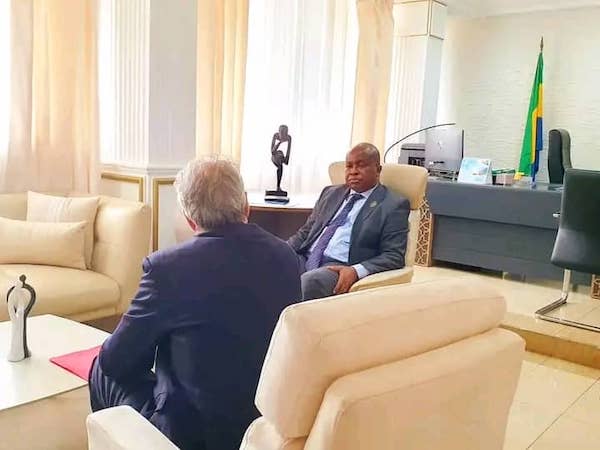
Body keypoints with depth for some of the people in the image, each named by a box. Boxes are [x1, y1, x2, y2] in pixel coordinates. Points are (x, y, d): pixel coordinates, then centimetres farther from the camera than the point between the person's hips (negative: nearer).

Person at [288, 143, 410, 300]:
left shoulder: (394, 205, 4)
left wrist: (356, 271, -21)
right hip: (305, 259, 5)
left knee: (308, 281, -36)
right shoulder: (331, 193, 22)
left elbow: (394, 256, -4)